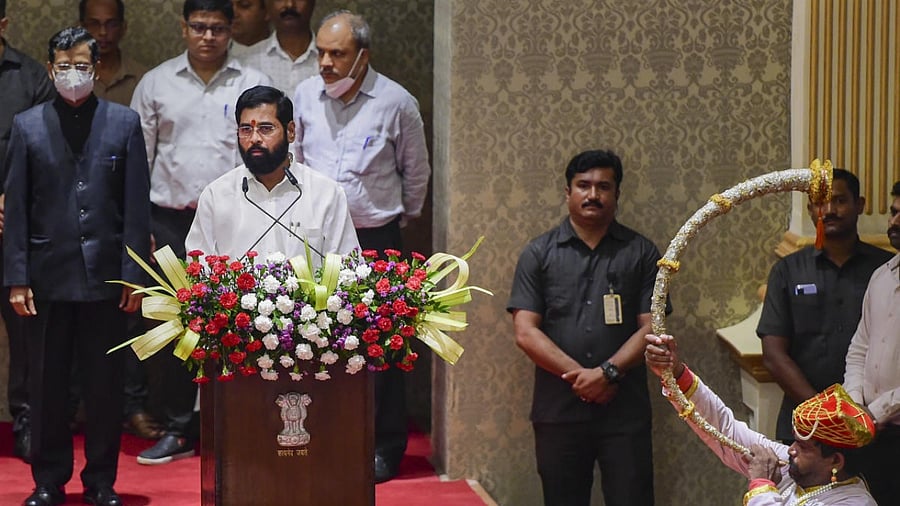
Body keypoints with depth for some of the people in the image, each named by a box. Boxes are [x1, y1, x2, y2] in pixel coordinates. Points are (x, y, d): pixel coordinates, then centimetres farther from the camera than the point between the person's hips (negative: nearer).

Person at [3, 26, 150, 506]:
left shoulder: (124, 122, 3)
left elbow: (136, 205, 2)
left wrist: (133, 275, -3)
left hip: (105, 276, 0)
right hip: (48, 276, 1)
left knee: (104, 384, 5)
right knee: (47, 383, 6)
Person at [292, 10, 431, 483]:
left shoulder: (396, 103, -5)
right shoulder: (305, 95, 4)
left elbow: (416, 172, 9)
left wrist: (402, 218, 16)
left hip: (376, 240, -3)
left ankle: (385, 449, 8)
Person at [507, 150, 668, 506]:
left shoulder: (641, 252, 7)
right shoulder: (539, 254, 6)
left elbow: (650, 328, 0)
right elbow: (525, 332, -2)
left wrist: (608, 372, -14)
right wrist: (579, 375, -12)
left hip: (625, 410, 0)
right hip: (559, 411, 1)